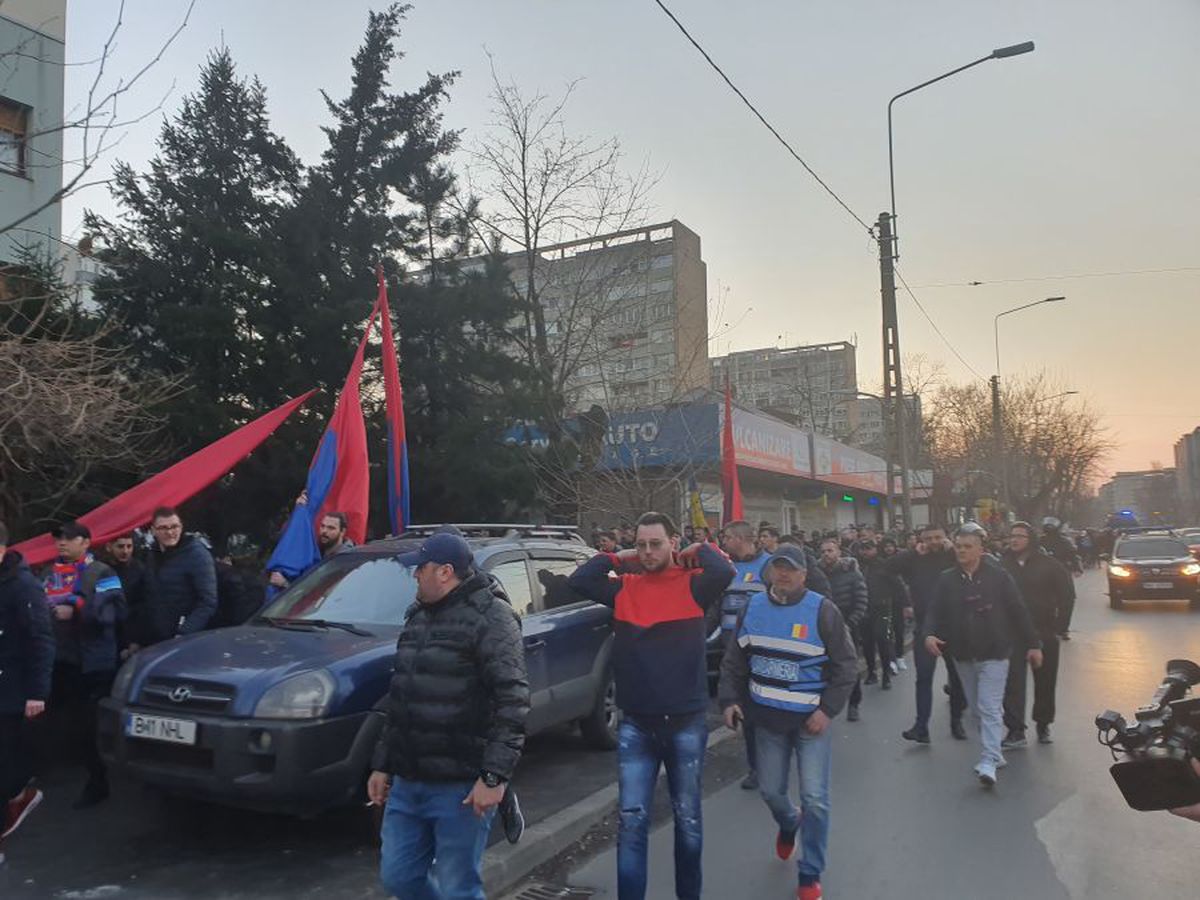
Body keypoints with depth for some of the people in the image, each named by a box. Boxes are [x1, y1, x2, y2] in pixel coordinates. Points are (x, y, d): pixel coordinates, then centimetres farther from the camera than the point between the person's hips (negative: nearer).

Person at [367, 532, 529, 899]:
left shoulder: (489, 618, -12)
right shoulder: (418, 617, 14)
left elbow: (513, 701, -19)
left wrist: (494, 776, -24)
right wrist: (381, 765, 19)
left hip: (460, 786, -8)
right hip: (408, 782, 8)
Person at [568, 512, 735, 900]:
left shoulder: (692, 585, -6)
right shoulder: (624, 587, 3)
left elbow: (725, 572, -25)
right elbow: (579, 580, -9)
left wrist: (698, 550, -7)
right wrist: (617, 557, -1)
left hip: (686, 723, -1)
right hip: (636, 724, 2)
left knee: (688, 819, 16)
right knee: (631, 820, 3)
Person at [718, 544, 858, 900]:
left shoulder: (822, 610, -11)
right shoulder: (753, 608, 1)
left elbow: (846, 664, -8)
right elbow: (734, 661, 8)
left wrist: (827, 710, -14)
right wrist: (729, 699, -2)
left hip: (811, 719, -3)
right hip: (768, 718, 4)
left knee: (815, 798, -2)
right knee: (771, 791, 15)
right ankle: (788, 824, 49)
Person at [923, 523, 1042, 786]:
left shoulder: (998, 576, -8)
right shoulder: (946, 579, 0)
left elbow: (1018, 611, -4)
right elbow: (935, 611, -2)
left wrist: (1033, 644, -2)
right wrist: (929, 634, -21)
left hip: (994, 654, -4)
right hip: (963, 656, 4)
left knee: (990, 708, -9)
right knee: (976, 710, 13)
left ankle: (988, 762, -10)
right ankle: (996, 754, 28)